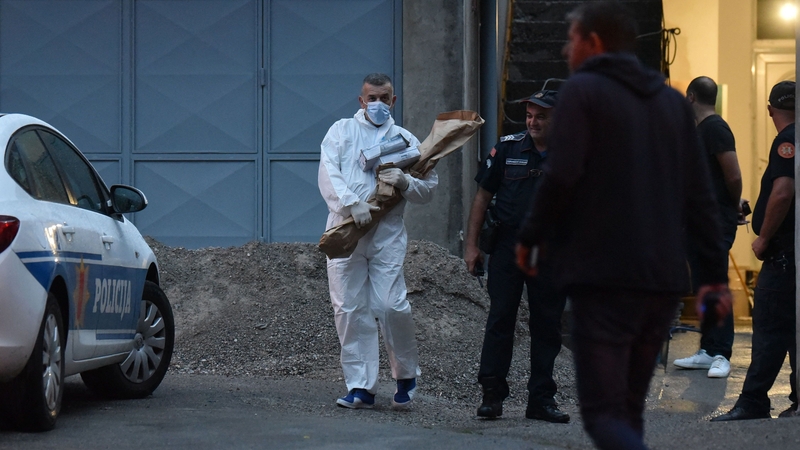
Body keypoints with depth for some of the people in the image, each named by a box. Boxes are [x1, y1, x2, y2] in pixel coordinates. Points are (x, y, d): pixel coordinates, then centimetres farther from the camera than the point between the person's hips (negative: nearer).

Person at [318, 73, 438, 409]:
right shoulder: (341, 130, 13)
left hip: (387, 233, 0)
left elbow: (428, 188, 14)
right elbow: (328, 173, -3)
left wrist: (404, 182, -7)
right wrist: (351, 203, -18)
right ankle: (361, 387, 3)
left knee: (391, 305, -11)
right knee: (349, 309, -3)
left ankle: (406, 375, 11)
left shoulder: (405, 139, 16)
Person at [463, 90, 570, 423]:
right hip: (508, 247, 0)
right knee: (500, 319, -3)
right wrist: (471, 244, 2)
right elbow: (483, 196, 7)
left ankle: (541, 399, 14)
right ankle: (492, 393, 3)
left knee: (547, 326, 6)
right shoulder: (508, 148, 2)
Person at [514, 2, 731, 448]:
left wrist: (530, 237, 1)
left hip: (603, 276, -6)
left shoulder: (582, 90, -2)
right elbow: (700, 196, 11)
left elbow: (561, 176, -13)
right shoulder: (673, 101, 16)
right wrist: (714, 273, 10)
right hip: (665, 279, 6)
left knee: (604, 413, -6)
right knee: (629, 408, 17)